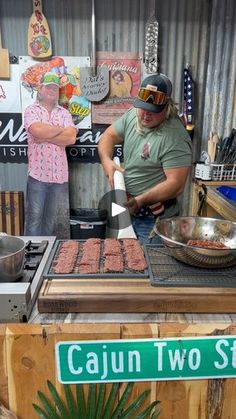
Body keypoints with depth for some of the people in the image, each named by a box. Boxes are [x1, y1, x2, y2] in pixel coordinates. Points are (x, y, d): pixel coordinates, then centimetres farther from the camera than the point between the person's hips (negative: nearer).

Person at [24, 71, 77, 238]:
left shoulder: (64, 113, 11)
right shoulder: (31, 110, 2)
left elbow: (71, 138, -6)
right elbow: (37, 130, -18)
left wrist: (46, 136, -11)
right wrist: (62, 129, -5)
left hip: (59, 174, 3)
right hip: (38, 173, -3)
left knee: (52, 219, 13)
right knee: (35, 218, 3)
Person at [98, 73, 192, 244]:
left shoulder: (175, 138, -24)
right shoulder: (133, 115, -3)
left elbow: (176, 185, -26)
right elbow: (109, 135, 7)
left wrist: (140, 201, -27)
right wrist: (107, 160, -12)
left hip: (154, 219, -7)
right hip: (128, 210, 7)